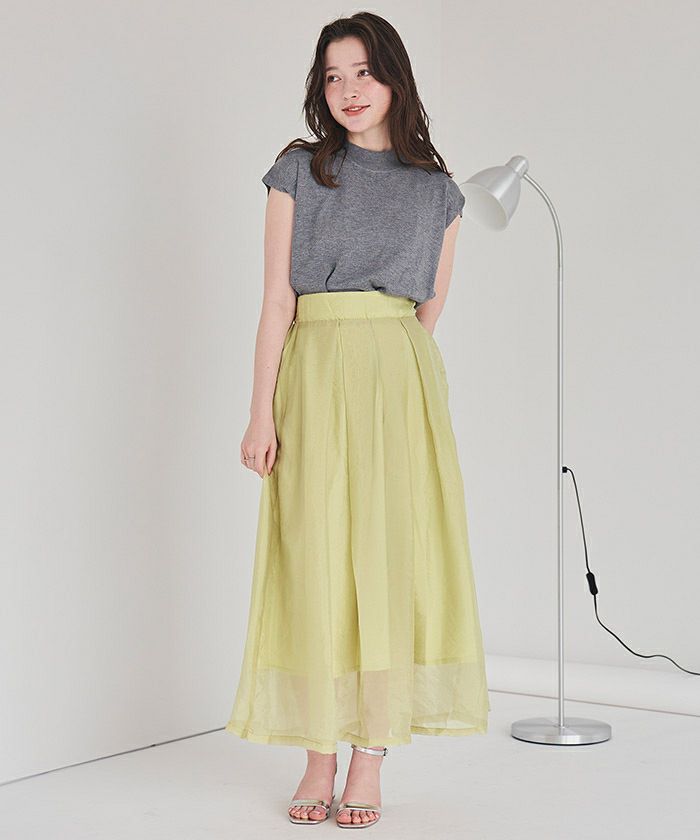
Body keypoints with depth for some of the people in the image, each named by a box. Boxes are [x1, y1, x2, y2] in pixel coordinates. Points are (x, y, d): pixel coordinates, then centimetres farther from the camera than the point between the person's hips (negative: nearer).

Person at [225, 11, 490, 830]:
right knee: (314, 562, -2)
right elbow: (277, 300, 1)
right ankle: (319, 757, 8)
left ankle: (370, 761, 5)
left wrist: (386, 362, 6)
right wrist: (263, 412, -6)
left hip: (402, 383, 1)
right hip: (315, 378, -1)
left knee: (392, 559, -2)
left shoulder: (437, 191, 11)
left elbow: (429, 310, 14)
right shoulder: (298, 171, 7)